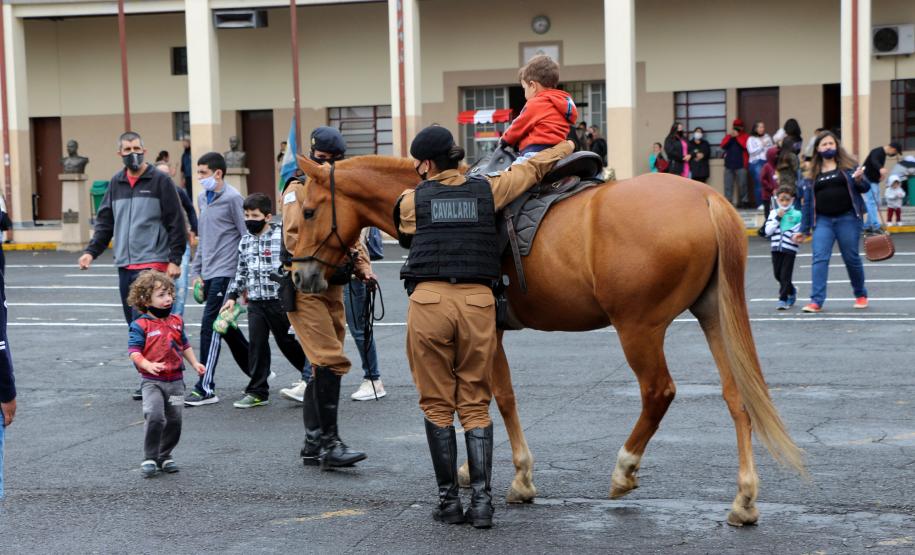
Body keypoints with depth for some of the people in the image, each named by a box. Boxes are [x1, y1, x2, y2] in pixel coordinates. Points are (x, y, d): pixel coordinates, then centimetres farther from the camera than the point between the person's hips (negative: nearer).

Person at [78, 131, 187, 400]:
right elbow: (105, 222, 16)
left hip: (152, 262, -6)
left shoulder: (160, 181, -3)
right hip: (124, 264, 7)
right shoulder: (116, 184, 14)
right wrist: (92, 251, 3)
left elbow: (176, 223, -5)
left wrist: (175, 259, -10)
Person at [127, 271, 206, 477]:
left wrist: (195, 363, 13)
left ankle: (165, 456, 26)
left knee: (174, 420, 9)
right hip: (152, 382, -5)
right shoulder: (141, 325, -8)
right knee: (154, 416, -21)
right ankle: (150, 458, -8)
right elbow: (133, 351, -13)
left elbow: (185, 345, 22)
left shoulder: (176, 321, 10)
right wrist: (148, 365, -28)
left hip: (175, 380, 6)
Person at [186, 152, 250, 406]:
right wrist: (197, 271, 16)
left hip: (225, 273, -9)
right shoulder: (202, 198, 15)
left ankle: (206, 388, -8)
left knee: (210, 327, -11)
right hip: (208, 274, 9)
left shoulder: (232, 199, -10)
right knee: (225, 327, 15)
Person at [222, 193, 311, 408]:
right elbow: (241, 271, 18)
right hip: (255, 302, 5)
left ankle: (311, 373, 29)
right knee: (257, 344, 3)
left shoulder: (281, 236, -10)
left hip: (279, 300, -5)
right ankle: (257, 392, 9)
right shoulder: (245, 241, 9)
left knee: (286, 341, 7)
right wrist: (232, 295, 13)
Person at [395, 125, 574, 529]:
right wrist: (566, 147, 43)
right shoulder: (487, 190, 11)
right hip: (478, 299, 2)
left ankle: (448, 500, 8)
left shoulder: (411, 201, 6)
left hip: (429, 298, -2)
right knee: (475, 404, 9)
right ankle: (481, 499, 1)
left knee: (436, 405, 7)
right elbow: (534, 168, 25)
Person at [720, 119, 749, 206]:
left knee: (742, 184, -6)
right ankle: (728, 201, 4)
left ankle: (744, 200, -1)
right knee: (728, 184, 2)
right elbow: (723, 145, 3)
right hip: (729, 164, 4)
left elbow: (745, 145, -12)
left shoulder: (745, 136, 7)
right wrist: (730, 136, -5)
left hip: (741, 165, -4)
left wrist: (737, 136, -8)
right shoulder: (728, 136, 18)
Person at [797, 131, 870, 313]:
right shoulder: (813, 172, 11)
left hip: (847, 218, -2)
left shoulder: (847, 165, 6)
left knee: (851, 258, 5)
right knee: (819, 258, -9)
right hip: (823, 220, 2)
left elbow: (865, 188, 4)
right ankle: (816, 301, -11)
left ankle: (861, 295, 26)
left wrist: (859, 180, -21)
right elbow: (807, 201, 13)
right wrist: (804, 229, 12)